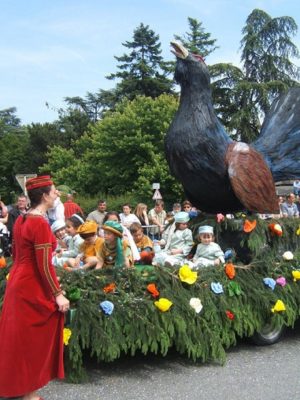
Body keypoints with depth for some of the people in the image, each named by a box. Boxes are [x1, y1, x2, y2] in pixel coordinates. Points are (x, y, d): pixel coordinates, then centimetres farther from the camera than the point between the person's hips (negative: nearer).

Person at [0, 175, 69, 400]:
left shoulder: (21, 220, 7)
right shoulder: (40, 223, -20)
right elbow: (44, 265, -21)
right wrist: (57, 294, -15)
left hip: (18, 281, 9)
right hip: (33, 287, -9)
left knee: (20, 336, 18)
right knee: (33, 339, 5)